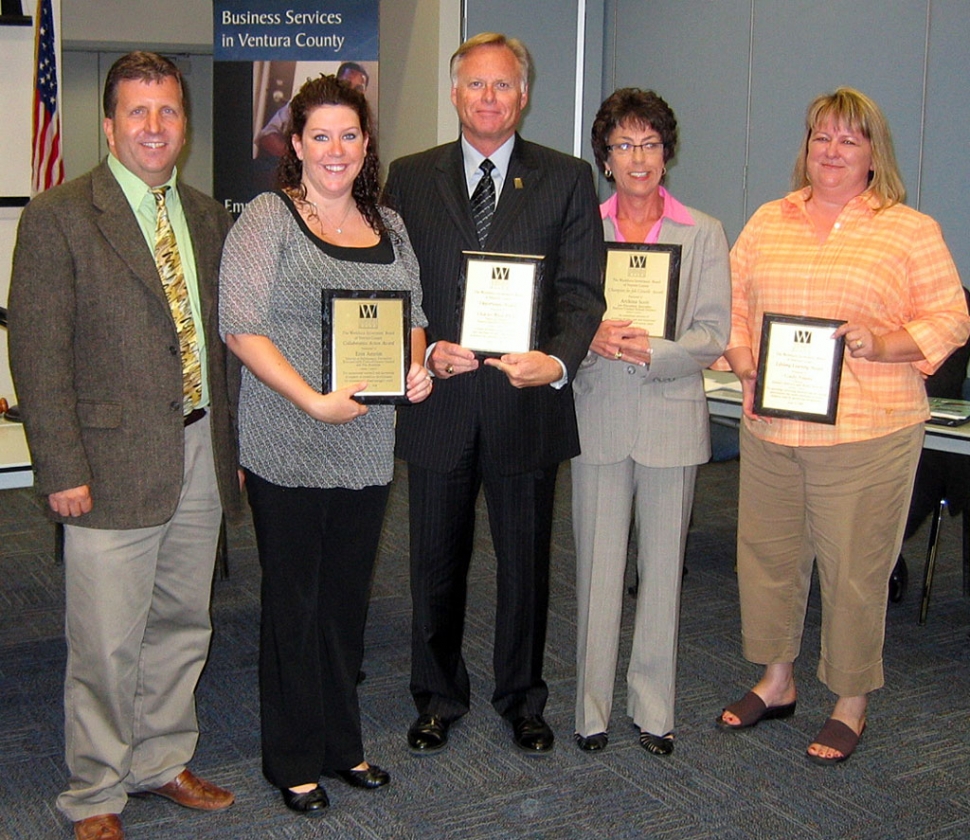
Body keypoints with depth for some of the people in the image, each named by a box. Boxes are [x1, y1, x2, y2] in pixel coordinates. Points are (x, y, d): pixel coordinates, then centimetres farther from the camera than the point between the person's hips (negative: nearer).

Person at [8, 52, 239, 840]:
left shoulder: (208, 217, 11)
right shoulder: (58, 217, -6)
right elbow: (38, 351, -9)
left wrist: (233, 443, 10)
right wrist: (62, 469, -14)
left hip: (202, 453, 6)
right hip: (115, 463, -5)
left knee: (181, 626, 16)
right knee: (107, 643, 3)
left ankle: (162, 761, 35)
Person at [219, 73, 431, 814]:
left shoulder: (387, 225, 12)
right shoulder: (267, 219, -6)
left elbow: (413, 312, 20)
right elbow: (242, 327, -14)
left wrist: (415, 366, -1)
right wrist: (315, 401, -21)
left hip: (367, 446, 5)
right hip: (288, 448, -5)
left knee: (348, 598, 14)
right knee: (294, 603, 5)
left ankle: (343, 745, 30)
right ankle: (294, 761, 20)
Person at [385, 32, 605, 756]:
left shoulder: (567, 180, 2)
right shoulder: (410, 178, 6)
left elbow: (582, 289, -5)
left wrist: (559, 359, -23)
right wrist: (425, 350, -15)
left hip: (528, 403, -1)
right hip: (439, 400, 1)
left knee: (526, 563, 13)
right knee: (436, 564, 13)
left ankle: (522, 698, 33)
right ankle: (438, 697, 33)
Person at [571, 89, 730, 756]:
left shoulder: (703, 235, 4)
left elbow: (713, 335, -2)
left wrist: (652, 351, -19)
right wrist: (594, 338, -17)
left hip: (672, 420, 0)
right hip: (599, 418, 0)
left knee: (662, 568, 7)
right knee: (597, 567, 4)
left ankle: (654, 708, 21)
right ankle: (594, 707, 17)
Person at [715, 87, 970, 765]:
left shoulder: (911, 231, 1)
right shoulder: (767, 222, 12)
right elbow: (733, 305, 14)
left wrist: (881, 343, -17)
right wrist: (744, 364, -3)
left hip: (866, 433, -4)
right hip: (770, 427, 4)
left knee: (854, 568, 3)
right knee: (767, 554, 13)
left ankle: (851, 703, 21)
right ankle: (776, 682, 32)